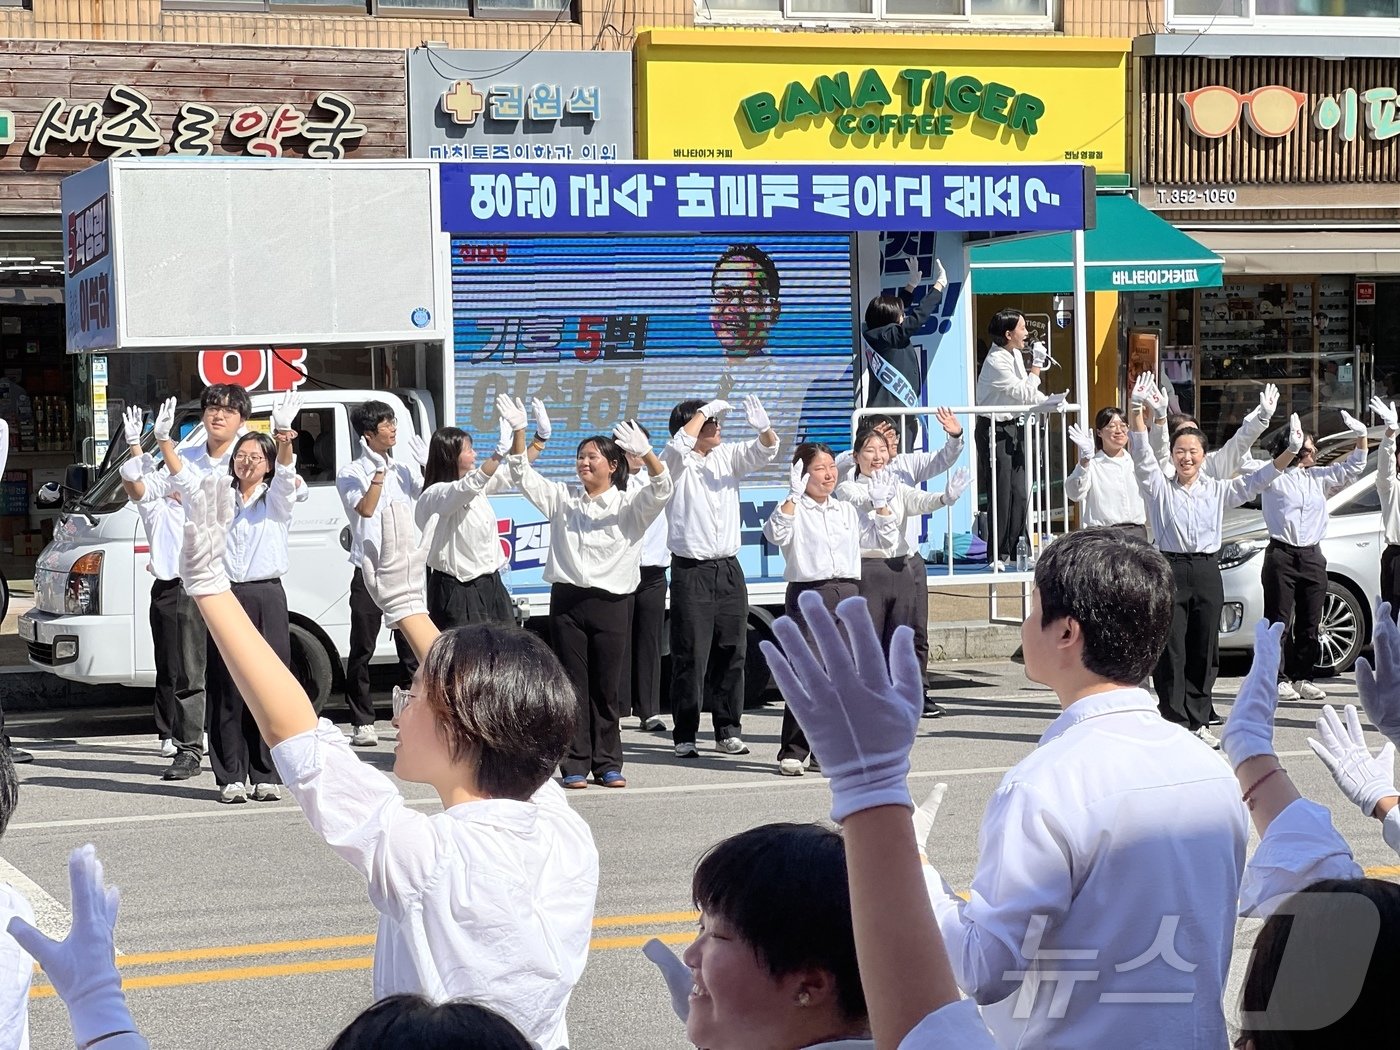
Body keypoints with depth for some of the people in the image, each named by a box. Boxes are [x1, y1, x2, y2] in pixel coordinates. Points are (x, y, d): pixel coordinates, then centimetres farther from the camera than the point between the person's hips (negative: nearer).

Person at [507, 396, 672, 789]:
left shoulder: (629, 506, 4)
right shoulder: (562, 499, 12)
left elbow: (661, 488, -13)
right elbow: (522, 476, 7)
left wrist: (645, 451, -30)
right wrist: (519, 431, -7)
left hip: (612, 603, -2)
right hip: (568, 600, 2)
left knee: (607, 688, 3)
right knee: (573, 685, 2)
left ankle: (607, 763, 11)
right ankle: (575, 764, 5)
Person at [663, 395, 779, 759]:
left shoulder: (727, 456, 11)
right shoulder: (676, 463, -3)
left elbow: (764, 451, -1)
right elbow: (679, 445, -25)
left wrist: (764, 428, -22)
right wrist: (704, 411, -18)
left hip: (729, 569, 5)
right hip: (691, 572, -5)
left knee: (732, 653, 7)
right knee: (691, 657, -3)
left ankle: (728, 730, 16)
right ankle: (684, 736, 4)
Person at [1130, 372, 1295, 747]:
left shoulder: (1216, 491, 12)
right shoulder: (1160, 488, 3)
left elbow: (1255, 481, 8)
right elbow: (1142, 453, -10)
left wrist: (1290, 452, -5)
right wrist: (1137, 409, -25)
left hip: (1207, 571, 3)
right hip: (1171, 570, -3)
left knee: (1203, 651, 7)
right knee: (1171, 651, -3)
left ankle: (1197, 721, 16)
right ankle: (1174, 722, 0)